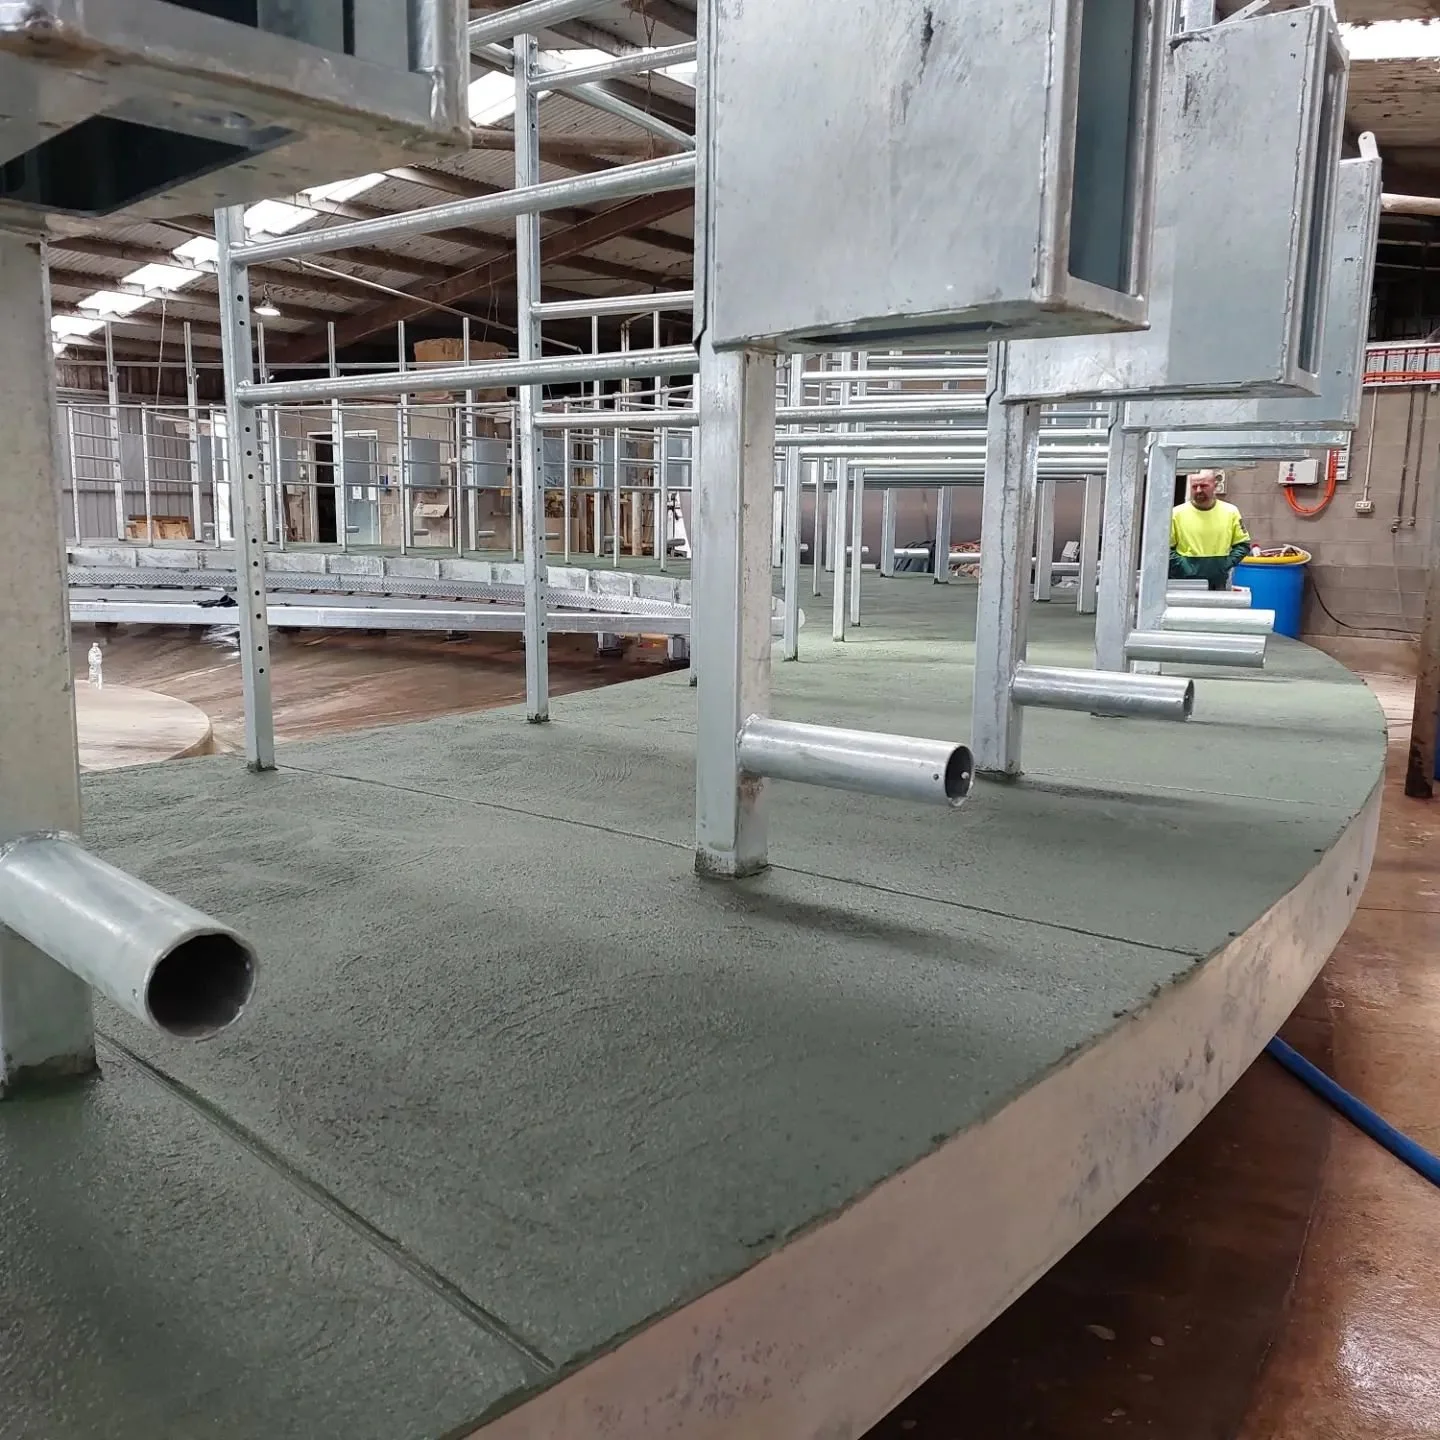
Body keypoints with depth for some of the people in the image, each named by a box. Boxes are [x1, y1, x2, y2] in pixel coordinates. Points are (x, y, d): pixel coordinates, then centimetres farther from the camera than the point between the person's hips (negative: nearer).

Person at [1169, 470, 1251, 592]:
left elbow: (1243, 544, 9)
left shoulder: (1230, 512, 4)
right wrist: (1183, 568, -14)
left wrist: (1226, 564, -5)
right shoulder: (1177, 513, -3)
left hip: (1219, 585, 2)